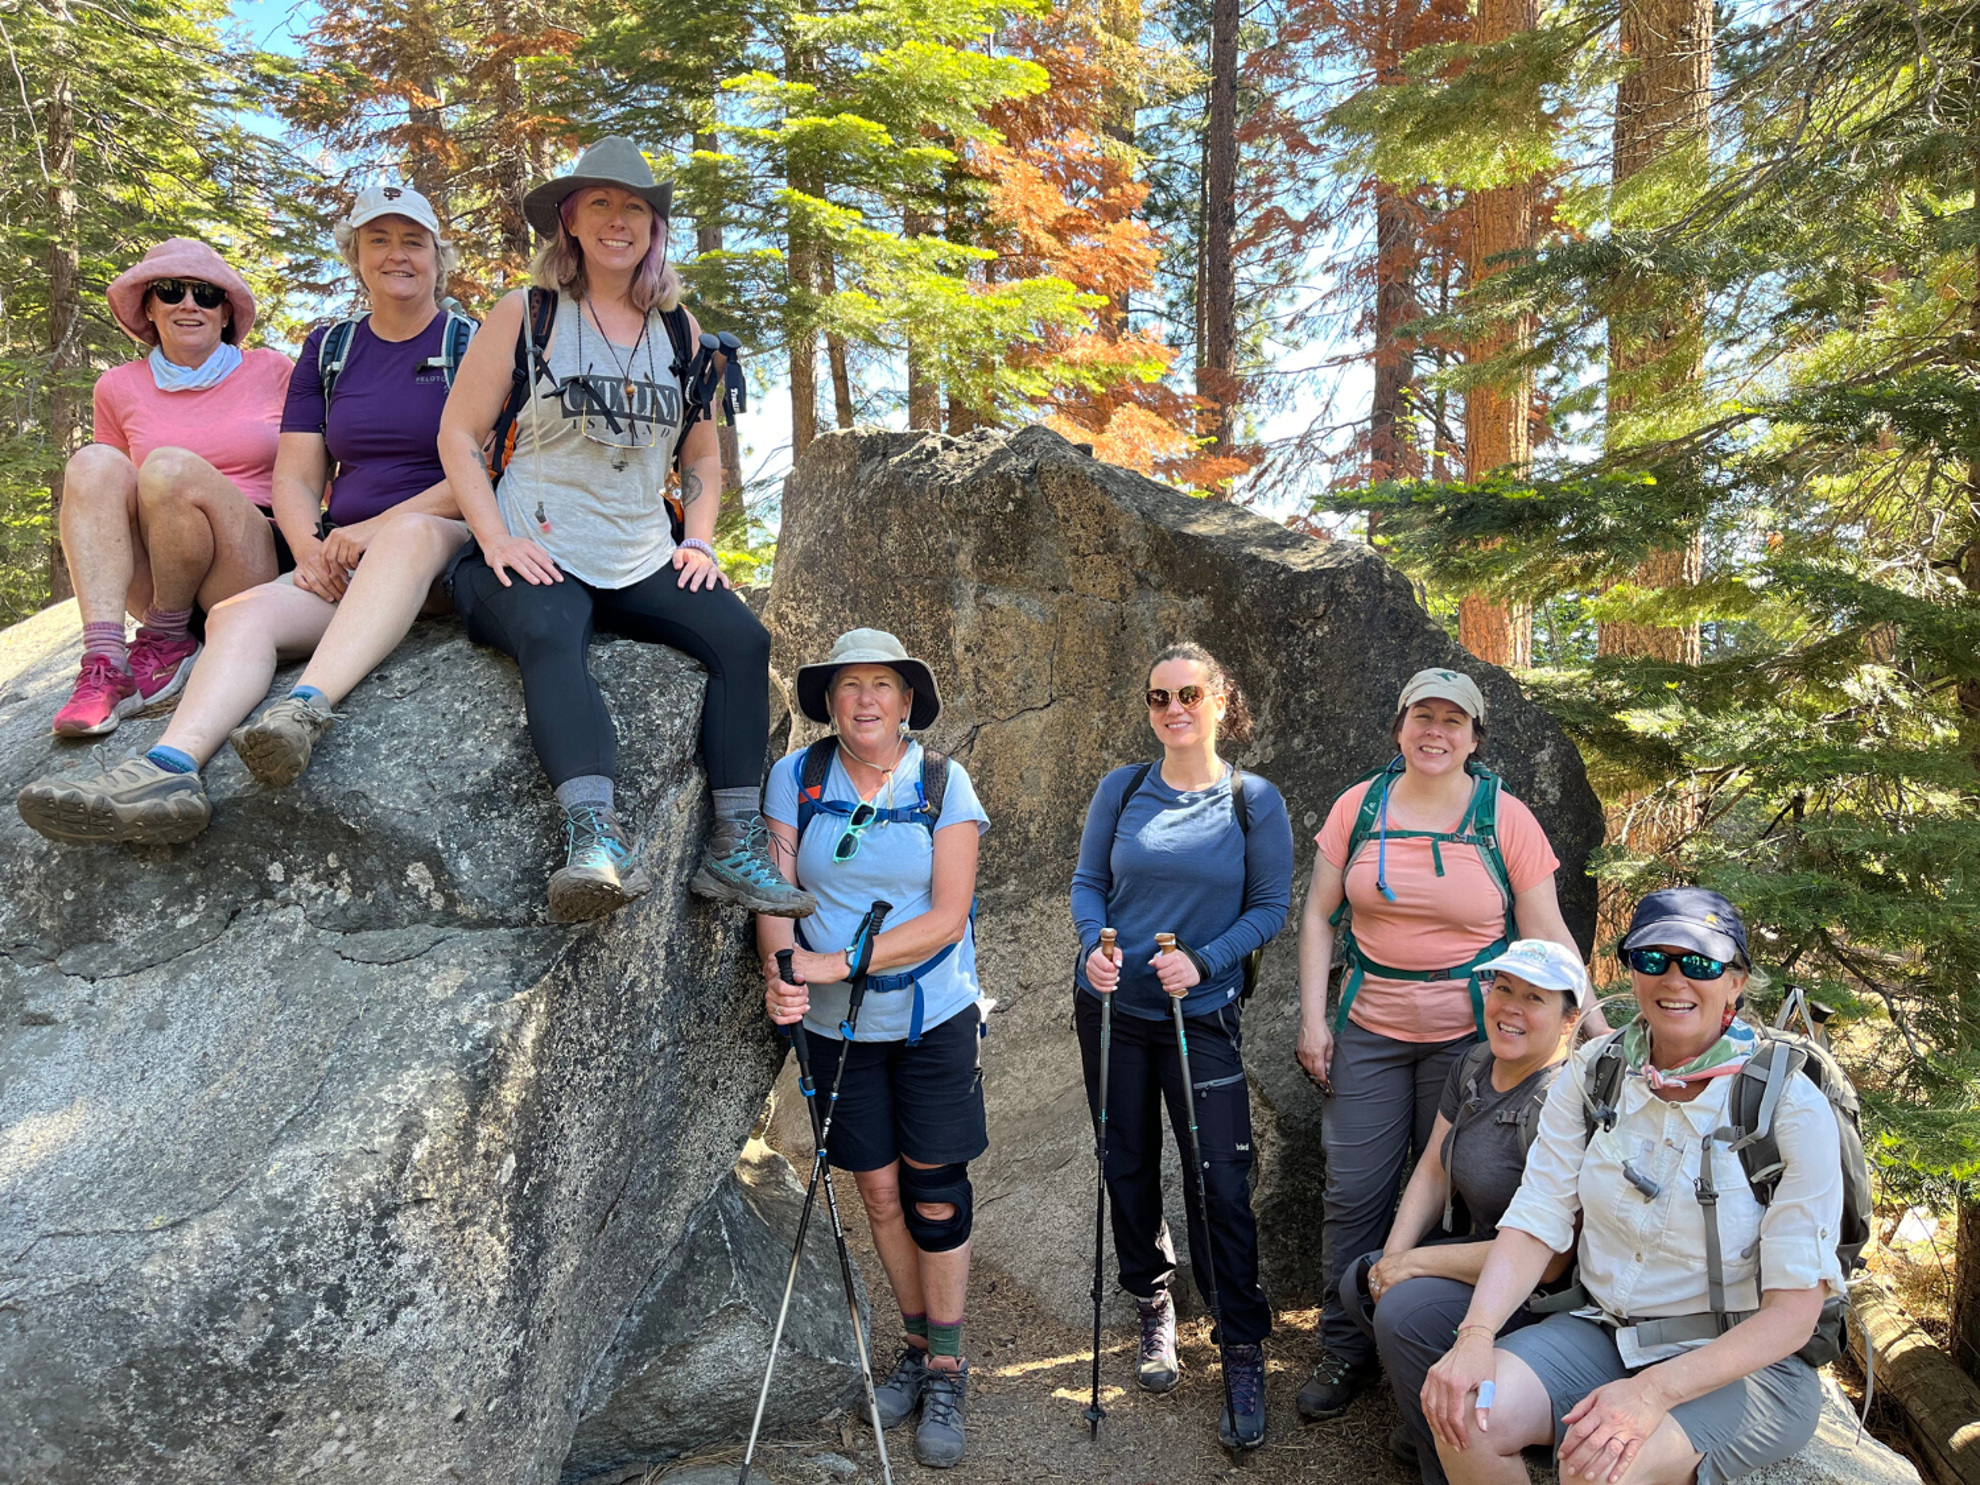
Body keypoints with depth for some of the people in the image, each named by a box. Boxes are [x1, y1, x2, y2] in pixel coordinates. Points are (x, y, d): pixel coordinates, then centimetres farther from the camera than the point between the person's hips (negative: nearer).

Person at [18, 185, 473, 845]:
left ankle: (309, 705, -57)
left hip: (452, 548, -4)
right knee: (241, 611, -25)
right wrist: (312, 549, -8)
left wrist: (375, 528, -13)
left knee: (412, 530, -39)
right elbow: (295, 476, 14)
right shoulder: (329, 349, 19)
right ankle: (170, 767, -49)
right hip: (347, 567, 4)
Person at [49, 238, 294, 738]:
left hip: (256, 574, -3)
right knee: (93, 462, -22)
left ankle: (169, 642, -11)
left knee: (170, 467, -28)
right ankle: (105, 663, -35)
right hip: (159, 591, 3)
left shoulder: (272, 371, 8)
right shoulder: (119, 388, 14)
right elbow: (110, 498, 22)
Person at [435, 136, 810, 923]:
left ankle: (734, 847, -17)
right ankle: (596, 839, -50)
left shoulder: (678, 331, 17)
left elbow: (702, 456, 23)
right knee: (549, 637, -36)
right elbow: (458, 433, 3)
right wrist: (496, 539, -12)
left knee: (742, 637, -20)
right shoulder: (526, 312, 5)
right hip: (537, 554, -4)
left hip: (641, 561, 4)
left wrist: (697, 541, 5)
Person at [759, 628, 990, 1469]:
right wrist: (781, 972, -27)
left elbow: (947, 918, -15)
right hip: (835, 1025, 2)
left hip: (933, 1019, -2)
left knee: (934, 1191, 2)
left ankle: (946, 1371, 19)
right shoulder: (796, 778, -4)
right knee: (878, 1191, 12)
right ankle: (917, 1346, 33)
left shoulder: (943, 784, -9)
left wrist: (835, 963, -24)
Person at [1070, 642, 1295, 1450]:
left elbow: (1271, 906, -3)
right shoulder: (1121, 789, 0)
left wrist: (1203, 962, -17)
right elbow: (1088, 881, 5)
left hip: (1203, 1015, -2)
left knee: (1220, 1183, -4)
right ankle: (1154, 1309, 34)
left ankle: (1244, 1359, 9)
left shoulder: (1255, 801, -5)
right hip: (1113, 1008, 2)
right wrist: (1094, 944, -14)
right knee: (1129, 1169, 12)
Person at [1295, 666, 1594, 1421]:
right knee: (1353, 1193, 5)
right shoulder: (1361, 806, 2)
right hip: (1369, 1031, 2)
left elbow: (1548, 934, -2)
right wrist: (1312, 1017, 0)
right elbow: (1318, 913, 5)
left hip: (1470, 1036, -2)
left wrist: (1595, 1025, -10)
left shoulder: (1505, 817, -3)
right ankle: (1344, 1350, 21)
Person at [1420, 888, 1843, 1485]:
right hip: (1605, 1332, 4)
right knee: (1467, 1412, -23)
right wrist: (1475, 1334, -22)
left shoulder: (1792, 1106, -13)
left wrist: (1652, 1392, -28)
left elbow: (1793, 1311, -15)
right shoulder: (1594, 1072, -1)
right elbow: (1536, 1222, -4)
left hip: (1744, 1363, -4)